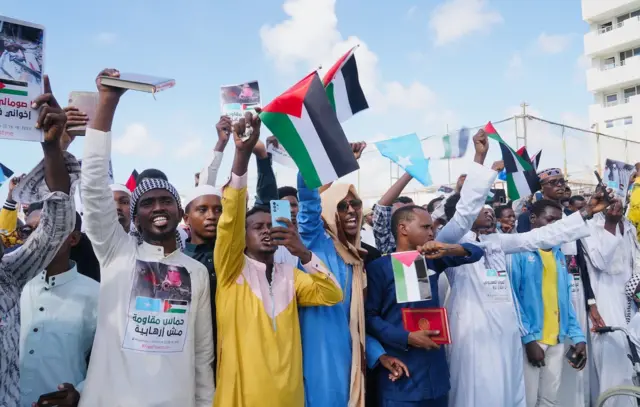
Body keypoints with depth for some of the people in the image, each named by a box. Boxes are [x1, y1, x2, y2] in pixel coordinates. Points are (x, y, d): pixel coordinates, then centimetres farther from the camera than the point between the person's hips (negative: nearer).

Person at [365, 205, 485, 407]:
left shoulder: (431, 260, 9)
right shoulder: (379, 267, -8)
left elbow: (476, 252, 9)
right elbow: (369, 316, -10)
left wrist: (449, 249, -12)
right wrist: (406, 338, -20)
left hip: (435, 370, 6)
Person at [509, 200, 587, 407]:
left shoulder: (558, 255, 11)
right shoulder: (519, 251, -8)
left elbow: (566, 299, 12)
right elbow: (512, 298, -12)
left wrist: (578, 336, 4)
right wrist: (529, 338, -17)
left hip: (557, 340, 6)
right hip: (529, 338, -6)